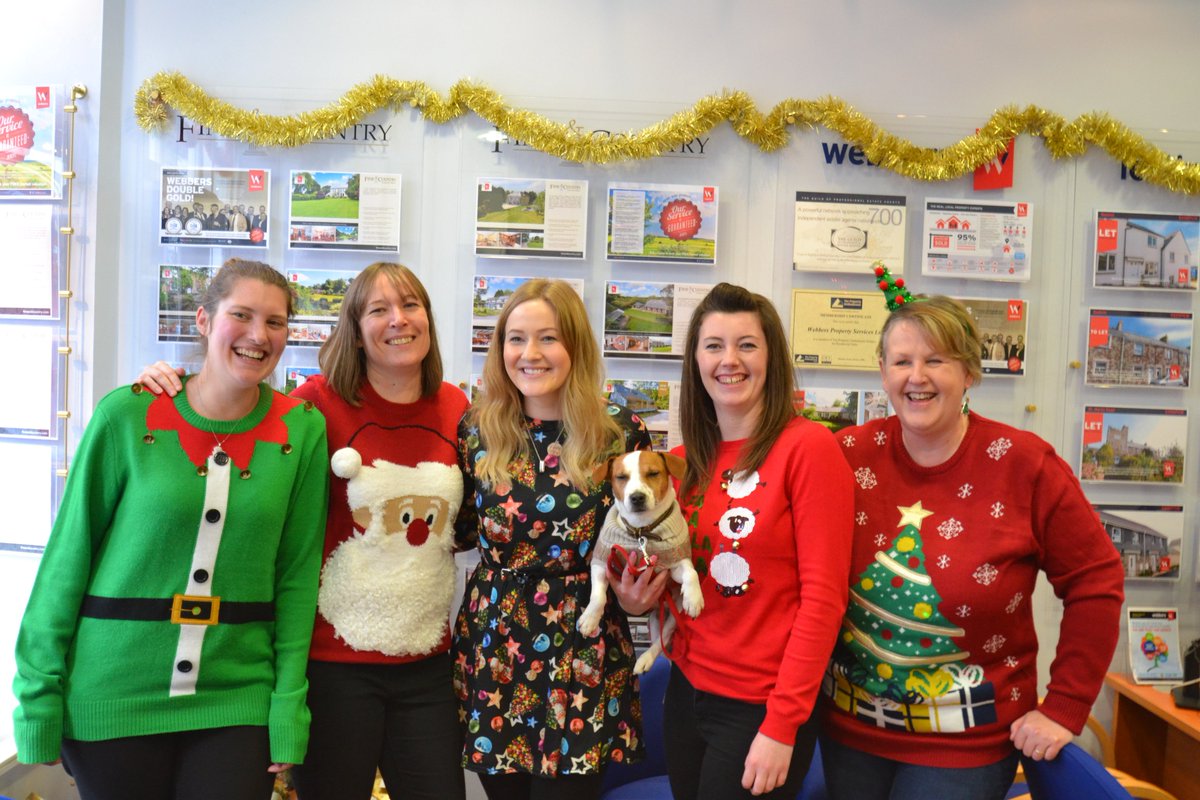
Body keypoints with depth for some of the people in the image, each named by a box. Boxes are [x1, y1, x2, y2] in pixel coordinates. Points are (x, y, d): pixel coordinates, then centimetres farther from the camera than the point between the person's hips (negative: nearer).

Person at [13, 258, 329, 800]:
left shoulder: (303, 430, -3)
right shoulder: (127, 415, -7)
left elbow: (298, 575, -1)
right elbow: (68, 557, -2)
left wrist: (289, 709, -4)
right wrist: (38, 698, -1)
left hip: (237, 698, 1)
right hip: (114, 695, 0)